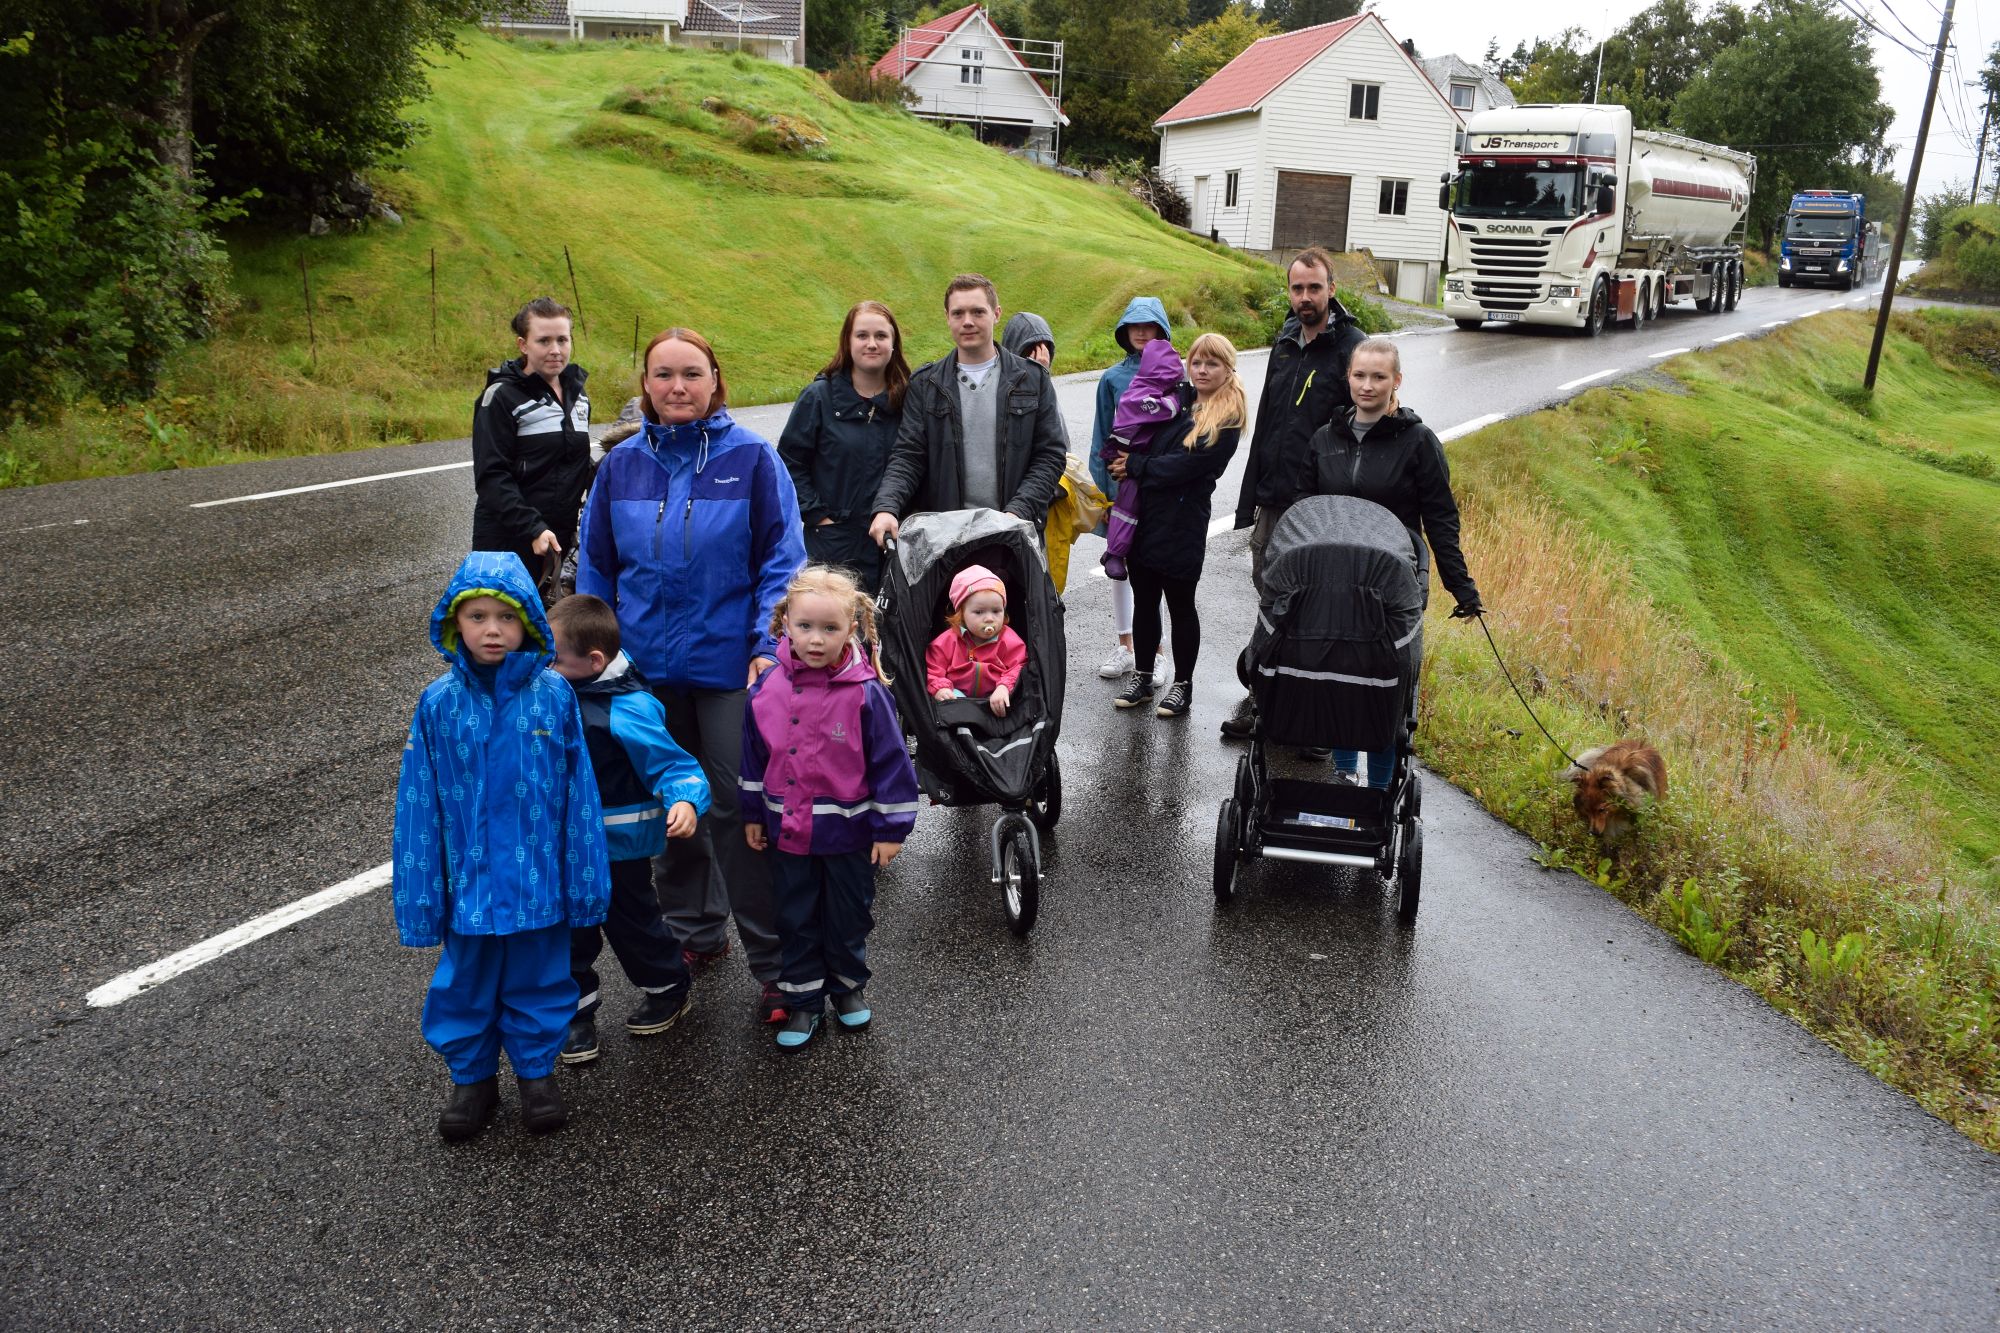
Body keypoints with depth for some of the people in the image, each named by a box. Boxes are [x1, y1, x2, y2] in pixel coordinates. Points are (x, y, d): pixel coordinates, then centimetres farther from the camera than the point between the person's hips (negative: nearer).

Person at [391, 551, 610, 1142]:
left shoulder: (553, 694, -10)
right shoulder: (439, 702, -9)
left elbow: (578, 790, -5)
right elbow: (420, 802, -3)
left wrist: (585, 876, -3)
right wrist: (420, 891, -2)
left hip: (538, 878, -1)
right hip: (469, 877, 1)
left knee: (537, 977, 16)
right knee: (465, 980, 16)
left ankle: (537, 1071, 38)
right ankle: (472, 1077, 38)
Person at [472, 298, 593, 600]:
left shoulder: (577, 392, 12)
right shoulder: (502, 396, -8)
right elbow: (491, 476, -15)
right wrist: (533, 529, -23)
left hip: (560, 537, 6)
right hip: (507, 541, -6)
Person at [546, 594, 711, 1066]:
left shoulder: (628, 711, -28)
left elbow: (674, 764, -26)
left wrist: (685, 801, -44)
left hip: (620, 844, -6)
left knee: (631, 920, 13)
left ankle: (670, 987, 39)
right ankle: (577, 1008, 31)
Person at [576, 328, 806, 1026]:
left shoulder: (752, 459, -6)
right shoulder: (621, 465, 5)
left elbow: (781, 562, -6)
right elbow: (597, 568, 12)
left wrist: (770, 647, -14)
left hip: (730, 666, -4)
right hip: (647, 670, 4)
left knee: (739, 810, -1)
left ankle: (775, 962, 11)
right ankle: (695, 932, 35)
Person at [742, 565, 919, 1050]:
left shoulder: (866, 694, -19)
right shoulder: (766, 689, -7)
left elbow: (891, 763, -12)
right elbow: (754, 756, 6)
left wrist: (890, 828, -10)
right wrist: (753, 815, 9)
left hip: (848, 832, -3)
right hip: (787, 831, 3)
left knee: (849, 917, 16)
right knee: (796, 919, 16)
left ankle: (848, 986, 39)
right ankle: (803, 1000, 31)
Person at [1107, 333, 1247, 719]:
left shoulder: (1226, 421, -8)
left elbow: (1184, 466, -17)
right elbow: (1145, 450, 14)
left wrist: (1136, 466, -9)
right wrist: (1127, 462, -5)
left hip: (1183, 524, -6)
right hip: (1143, 516, 6)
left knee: (1180, 605, 6)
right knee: (1144, 601, 12)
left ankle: (1182, 685, 20)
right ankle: (1142, 679, 25)